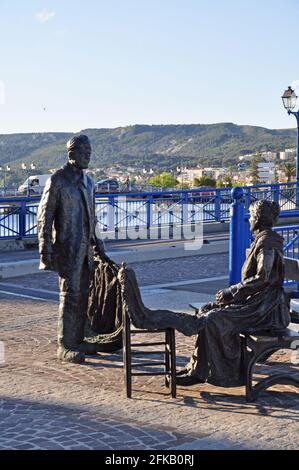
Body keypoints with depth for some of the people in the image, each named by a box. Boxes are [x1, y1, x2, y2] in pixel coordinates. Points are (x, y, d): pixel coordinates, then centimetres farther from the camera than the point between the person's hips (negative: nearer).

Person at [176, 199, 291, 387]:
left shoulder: (268, 242, -16)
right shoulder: (262, 239, 16)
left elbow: (263, 277, -24)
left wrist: (231, 292, -18)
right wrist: (231, 292, 8)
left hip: (266, 306, -10)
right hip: (256, 299, 10)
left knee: (215, 319, -21)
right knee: (207, 311, 4)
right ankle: (197, 369, 3)